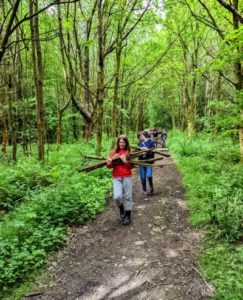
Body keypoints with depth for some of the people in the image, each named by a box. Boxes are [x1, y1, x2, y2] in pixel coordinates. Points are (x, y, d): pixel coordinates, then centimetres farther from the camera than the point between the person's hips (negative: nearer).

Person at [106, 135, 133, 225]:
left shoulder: (129, 152, 1)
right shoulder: (113, 152, 5)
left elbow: (131, 166, -3)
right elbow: (110, 166, 4)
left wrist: (125, 161, -20)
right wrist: (109, 163, -17)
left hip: (127, 177, -1)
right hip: (116, 178, 1)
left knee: (127, 196, 7)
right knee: (117, 196, -12)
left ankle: (128, 216, 22)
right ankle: (121, 208, 21)